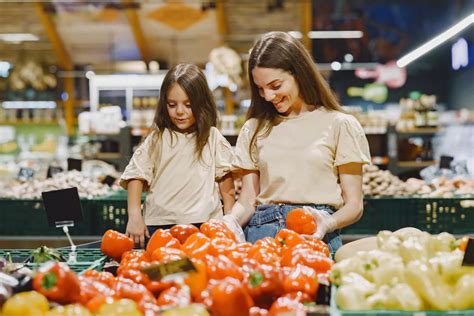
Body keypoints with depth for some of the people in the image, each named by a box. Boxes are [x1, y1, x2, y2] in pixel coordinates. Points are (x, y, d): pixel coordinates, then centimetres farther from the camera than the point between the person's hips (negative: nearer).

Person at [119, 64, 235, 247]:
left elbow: (227, 189, 8)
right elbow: (137, 177, 3)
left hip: (203, 224, 0)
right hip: (158, 224, 1)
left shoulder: (212, 138, 7)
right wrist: (134, 216, -9)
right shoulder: (157, 139, 7)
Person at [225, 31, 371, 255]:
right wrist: (229, 222, -5)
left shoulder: (340, 125, 7)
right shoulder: (254, 128, 17)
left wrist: (328, 223, -14)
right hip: (261, 232, 3)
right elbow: (247, 202, 16)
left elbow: (353, 205, 6)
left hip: (315, 236, -3)